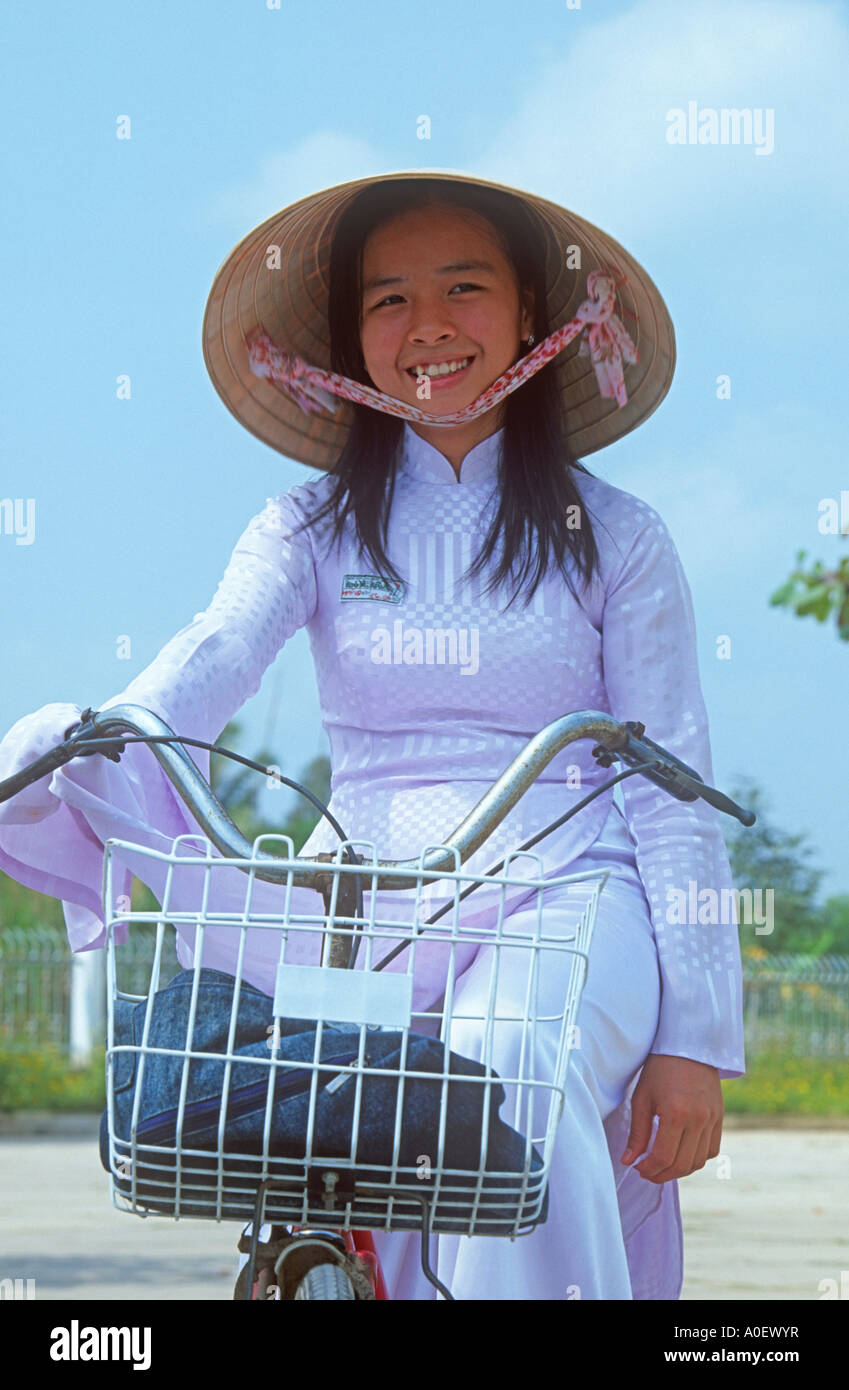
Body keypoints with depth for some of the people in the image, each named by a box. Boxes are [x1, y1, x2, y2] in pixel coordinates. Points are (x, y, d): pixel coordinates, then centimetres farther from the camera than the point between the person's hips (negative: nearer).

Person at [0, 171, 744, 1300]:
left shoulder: (617, 539, 10)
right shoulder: (315, 528, 14)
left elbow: (672, 794, 7)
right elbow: (212, 657, -6)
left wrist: (696, 1039, -2)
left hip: (564, 890, -4)